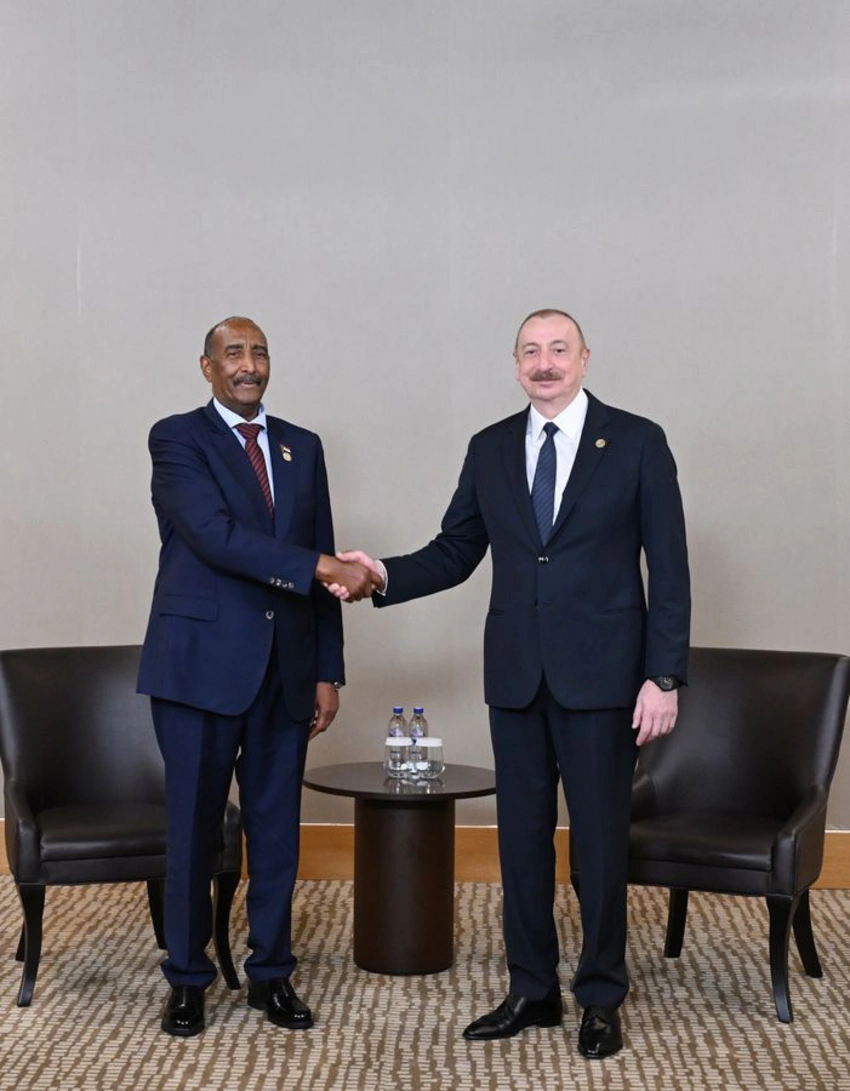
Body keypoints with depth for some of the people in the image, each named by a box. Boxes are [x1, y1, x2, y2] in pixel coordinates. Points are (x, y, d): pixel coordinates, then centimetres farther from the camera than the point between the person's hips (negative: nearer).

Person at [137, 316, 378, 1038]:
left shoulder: (303, 448, 12)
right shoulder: (177, 439, -2)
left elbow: (322, 565, 12)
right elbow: (216, 534, -18)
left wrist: (328, 671, 8)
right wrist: (324, 568, -23)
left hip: (284, 670, 4)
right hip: (202, 664, -4)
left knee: (277, 828, 9)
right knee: (194, 827, 3)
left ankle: (271, 974, 21)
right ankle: (188, 980, 17)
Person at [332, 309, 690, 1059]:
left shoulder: (636, 442, -3)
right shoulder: (490, 449, 8)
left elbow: (669, 569, -5)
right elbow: (455, 554, 9)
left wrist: (664, 677, -10)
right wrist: (384, 573, -9)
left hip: (601, 675, -4)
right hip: (516, 673, 4)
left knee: (600, 837, 5)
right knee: (522, 834, 10)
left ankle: (601, 997, 20)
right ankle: (532, 991, 24)